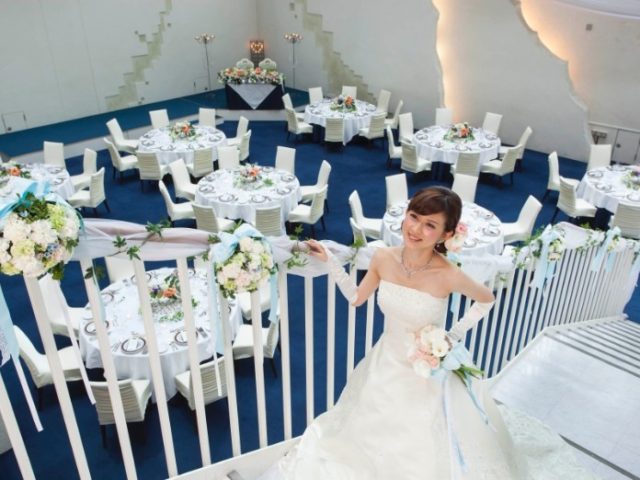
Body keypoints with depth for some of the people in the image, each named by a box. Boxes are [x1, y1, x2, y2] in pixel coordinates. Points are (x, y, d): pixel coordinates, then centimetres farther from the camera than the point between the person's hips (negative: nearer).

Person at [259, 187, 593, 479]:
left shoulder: (448, 275, -26)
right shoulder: (383, 258, -15)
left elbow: (486, 300, -5)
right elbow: (356, 298, 2)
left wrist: (454, 336, -11)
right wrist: (329, 261, -3)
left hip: (429, 373, -3)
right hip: (386, 366, 4)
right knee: (372, 440, 24)